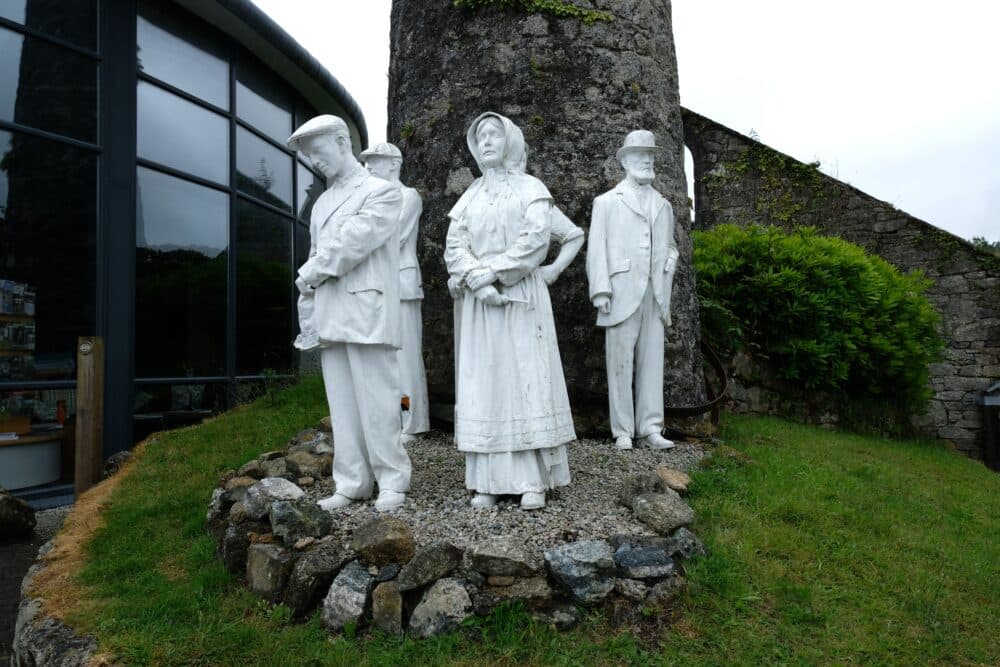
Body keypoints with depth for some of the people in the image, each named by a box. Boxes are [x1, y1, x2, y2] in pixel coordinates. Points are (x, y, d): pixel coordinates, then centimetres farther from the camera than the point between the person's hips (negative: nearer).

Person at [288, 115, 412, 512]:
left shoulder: (382, 191, 1)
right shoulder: (322, 203, 22)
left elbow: (355, 241, -11)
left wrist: (312, 271, -4)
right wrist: (309, 318, 13)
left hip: (366, 313, -6)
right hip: (329, 319, 7)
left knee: (375, 400, -5)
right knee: (342, 405, 6)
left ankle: (392, 481, 7)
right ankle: (352, 482, 14)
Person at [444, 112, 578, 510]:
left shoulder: (531, 188, 7)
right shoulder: (470, 197, 17)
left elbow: (535, 240, -8)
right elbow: (454, 246, 4)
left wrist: (493, 272, -13)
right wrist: (478, 281, -13)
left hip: (522, 296, -3)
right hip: (479, 301, 4)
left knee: (526, 378, -6)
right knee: (482, 383, -1)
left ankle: (534, 480, -2)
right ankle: (489, 481, 2)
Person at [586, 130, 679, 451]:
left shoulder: (663, 205, 20)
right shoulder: (607, 202, 8)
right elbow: (596, 249, 1)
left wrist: (667, 269, 7)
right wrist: (601, 292, -9)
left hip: (655, 296, 4)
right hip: (621, 295, -4)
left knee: (652, 361, 2)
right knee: (620, 361, -2)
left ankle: (650, 429, 6)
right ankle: (623, 431, 3)